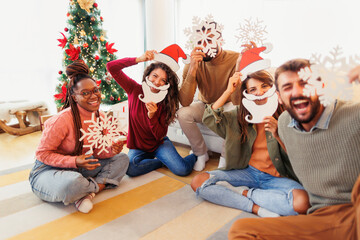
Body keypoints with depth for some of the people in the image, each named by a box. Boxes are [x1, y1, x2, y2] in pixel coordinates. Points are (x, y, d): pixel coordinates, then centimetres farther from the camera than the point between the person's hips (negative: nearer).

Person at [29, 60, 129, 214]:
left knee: (122, 159, 1)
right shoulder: (63, 119, -24)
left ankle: (86, 193, -14)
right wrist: (74, 161, -30)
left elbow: (97, 151, 2)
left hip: (78, 168, 7)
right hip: (47, 170, -7)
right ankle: (101, 184, -7)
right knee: (73, 182, -42)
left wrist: (111, 150, -21)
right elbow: (42, 154, -17)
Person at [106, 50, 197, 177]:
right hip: (137, 146, 1)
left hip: (159, 144, -1)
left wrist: (152, 116, -32)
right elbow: (111, 67, -19)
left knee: (183, 170, -24)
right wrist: (139, 59, -29)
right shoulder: (134, 90, -10)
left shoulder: (165, 103, -12)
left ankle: (195, 155, 11)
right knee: (131, 170, -33)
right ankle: (163, 161, -6)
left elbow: (160, 136, -15)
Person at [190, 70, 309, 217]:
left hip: (276, 177, -1)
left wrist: (278, 136, -22)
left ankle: (243, 192, -13)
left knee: (302, 202, -34)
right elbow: (209, 119, -8)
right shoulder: (241, 115, 5)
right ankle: (257, 208, -18)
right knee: (198, 182, -16)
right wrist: (229, 91, -8)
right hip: (248, 172, 2)